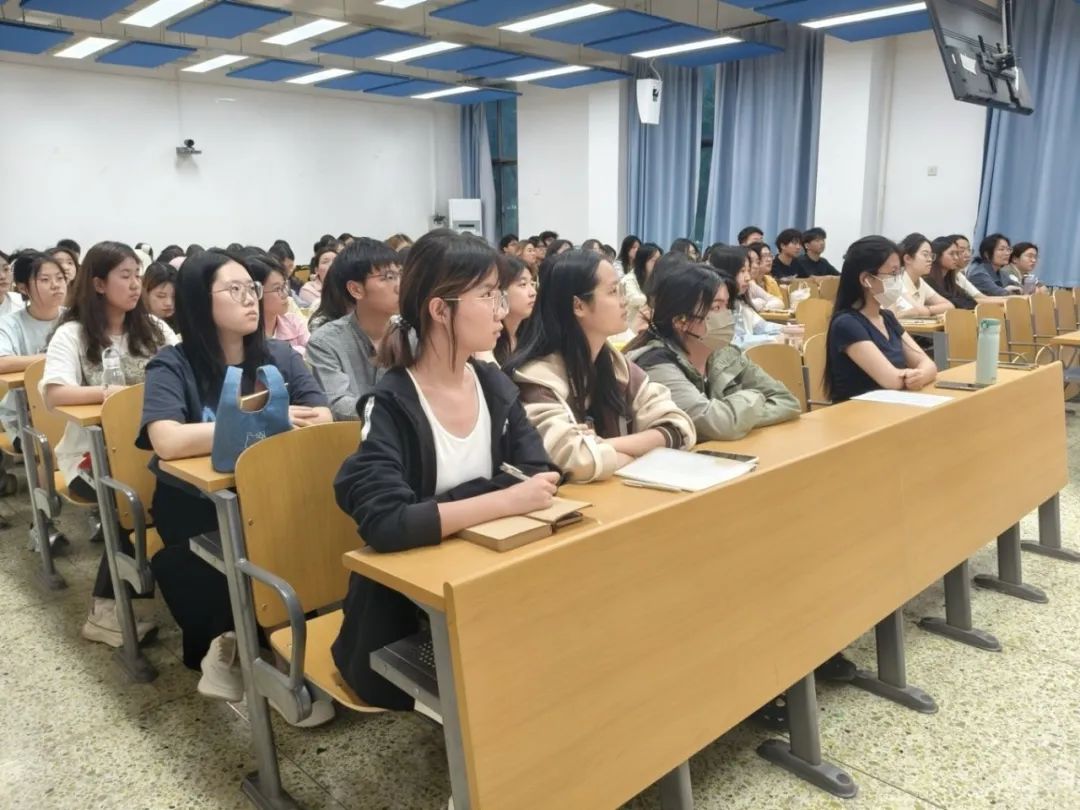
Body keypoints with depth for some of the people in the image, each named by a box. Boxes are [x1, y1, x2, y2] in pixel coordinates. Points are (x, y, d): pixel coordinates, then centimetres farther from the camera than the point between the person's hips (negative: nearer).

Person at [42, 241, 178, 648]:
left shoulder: (153, 328, 11)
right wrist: (108, 392, -33)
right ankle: (105, 607, -14)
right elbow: (53, 394, -19)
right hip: (92, 454, -3)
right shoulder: (72, 334, -3)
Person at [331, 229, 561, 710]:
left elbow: (538, 473, -6)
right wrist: (506, 500, -30)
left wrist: (439, 509, -21)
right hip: (402, 610, -5)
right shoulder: (390, 405, -18)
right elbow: (384, 523, -31)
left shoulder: (494, 385, 1)